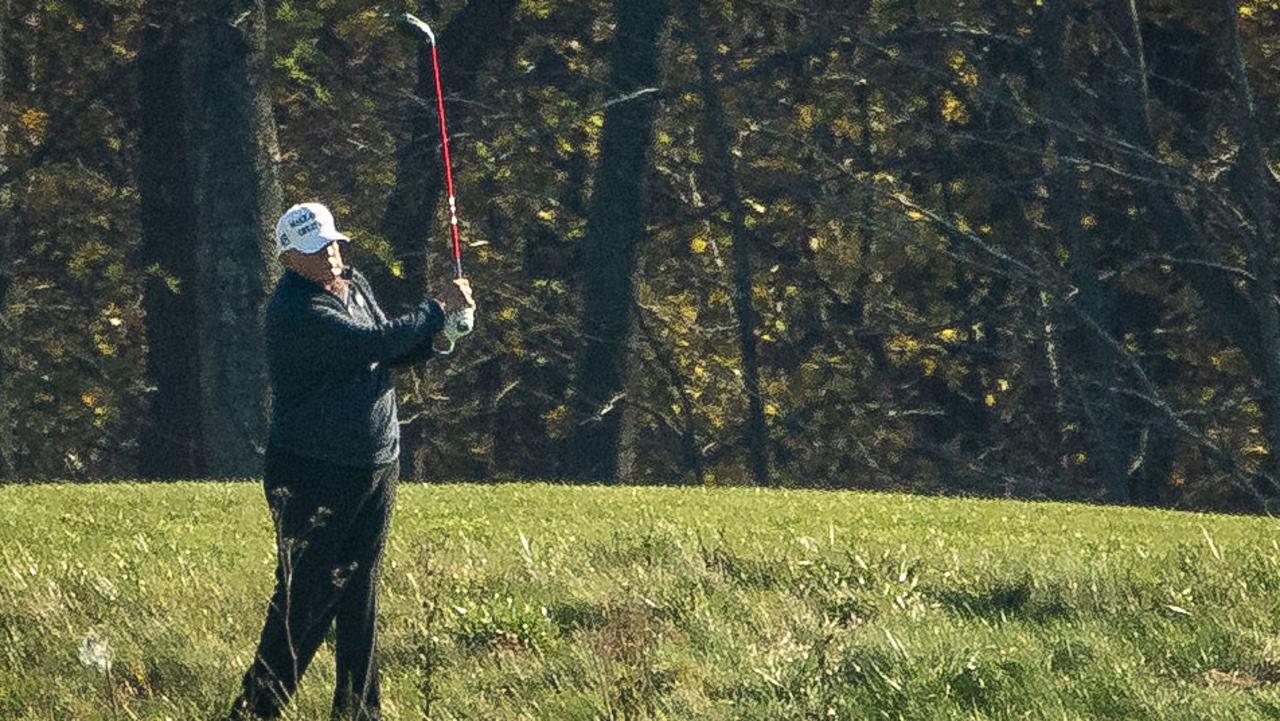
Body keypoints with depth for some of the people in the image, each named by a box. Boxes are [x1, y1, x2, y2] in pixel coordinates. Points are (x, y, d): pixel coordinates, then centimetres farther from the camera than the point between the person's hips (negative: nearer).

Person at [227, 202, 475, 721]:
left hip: (377, 465, 8)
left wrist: (436, 337, 0)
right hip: (313, 475, -8)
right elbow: (372, 344, -25)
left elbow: (390, 353, 21)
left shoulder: (355, 285, 10)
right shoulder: (295, 311, -19)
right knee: (305, 598, -8)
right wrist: (439, 310, -14)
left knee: (360, 592, 12)